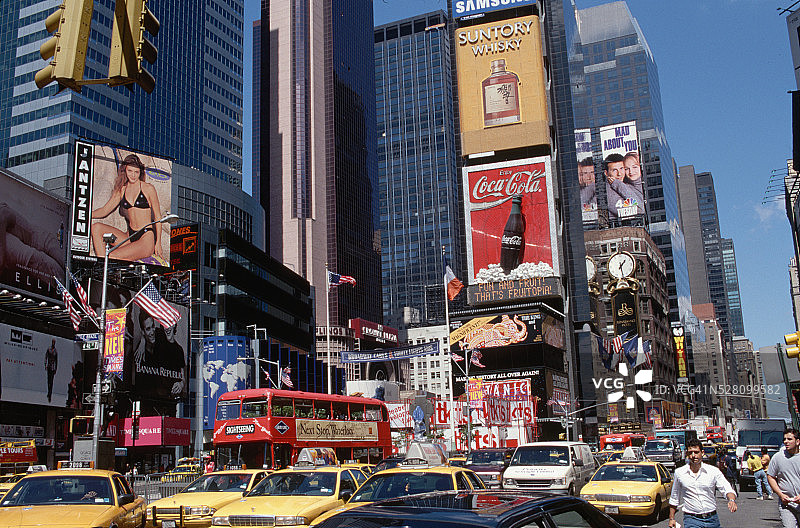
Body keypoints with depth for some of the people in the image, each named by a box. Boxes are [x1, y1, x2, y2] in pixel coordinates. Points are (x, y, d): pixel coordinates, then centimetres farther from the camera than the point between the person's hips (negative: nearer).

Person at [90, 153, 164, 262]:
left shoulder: (148, 189, -1)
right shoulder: (121, 190, 12)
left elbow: (157, 217, 0)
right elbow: (105, 210, 14)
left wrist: (158, 243, -6)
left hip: (146, 239, -6)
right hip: (130, 237, 6)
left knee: (113, 257, -28)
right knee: (96, 227, -16)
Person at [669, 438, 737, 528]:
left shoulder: (714, 471, 2)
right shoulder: (679, 473, 3)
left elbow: (727, 489, -7)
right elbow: (674, 499, 12)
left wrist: (731, 500, -29)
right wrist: (671, 518, 11)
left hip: (712, 519, 1)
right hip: (691, 520, -1)